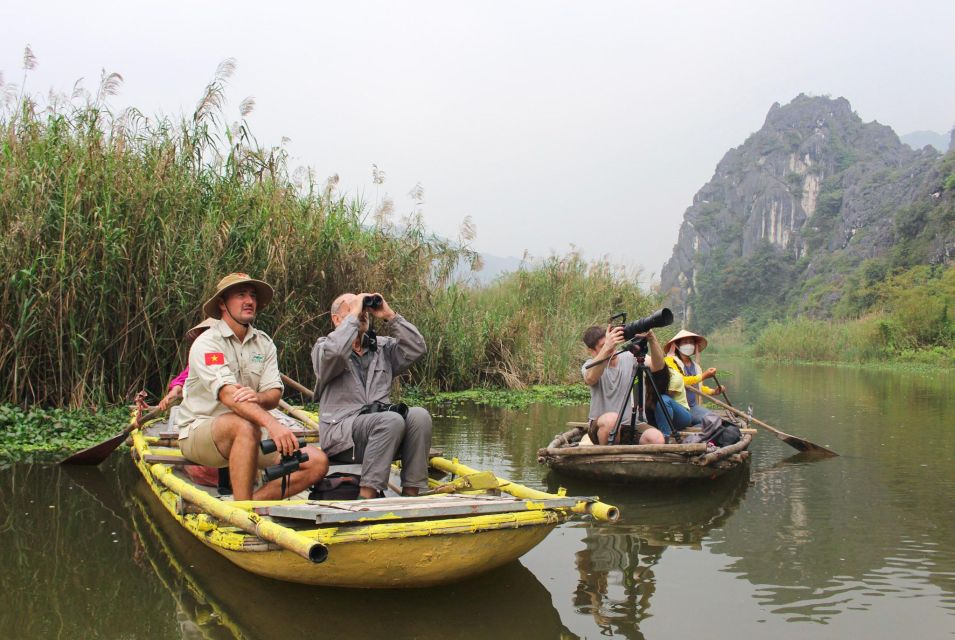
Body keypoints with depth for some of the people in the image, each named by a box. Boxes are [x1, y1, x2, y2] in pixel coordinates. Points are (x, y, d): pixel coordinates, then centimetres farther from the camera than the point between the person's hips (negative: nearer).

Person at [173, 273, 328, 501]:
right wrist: (271, 424, -43)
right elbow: (228, 395, -27)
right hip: (200, 430, -6)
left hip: (251, 432, 6)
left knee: (318, 463, -12)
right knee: (245, 426, -40)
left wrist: (258, 398, -29)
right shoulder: (206, 343, -11)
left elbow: (275, 394, -3)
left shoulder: (264, 343, 8)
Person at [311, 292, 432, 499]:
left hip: (381, 427, 5)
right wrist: (353, 316, -8)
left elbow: (417, 348, 8)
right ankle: (366, 497, -33)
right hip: (341, 431, -5)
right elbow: (334, 352, -18)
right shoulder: (323, 347, 8)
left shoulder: (382, 347, 22)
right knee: (391, 420, -33)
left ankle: (410, 493, -24)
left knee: (419, 416, -24)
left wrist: (390, 316, 4)